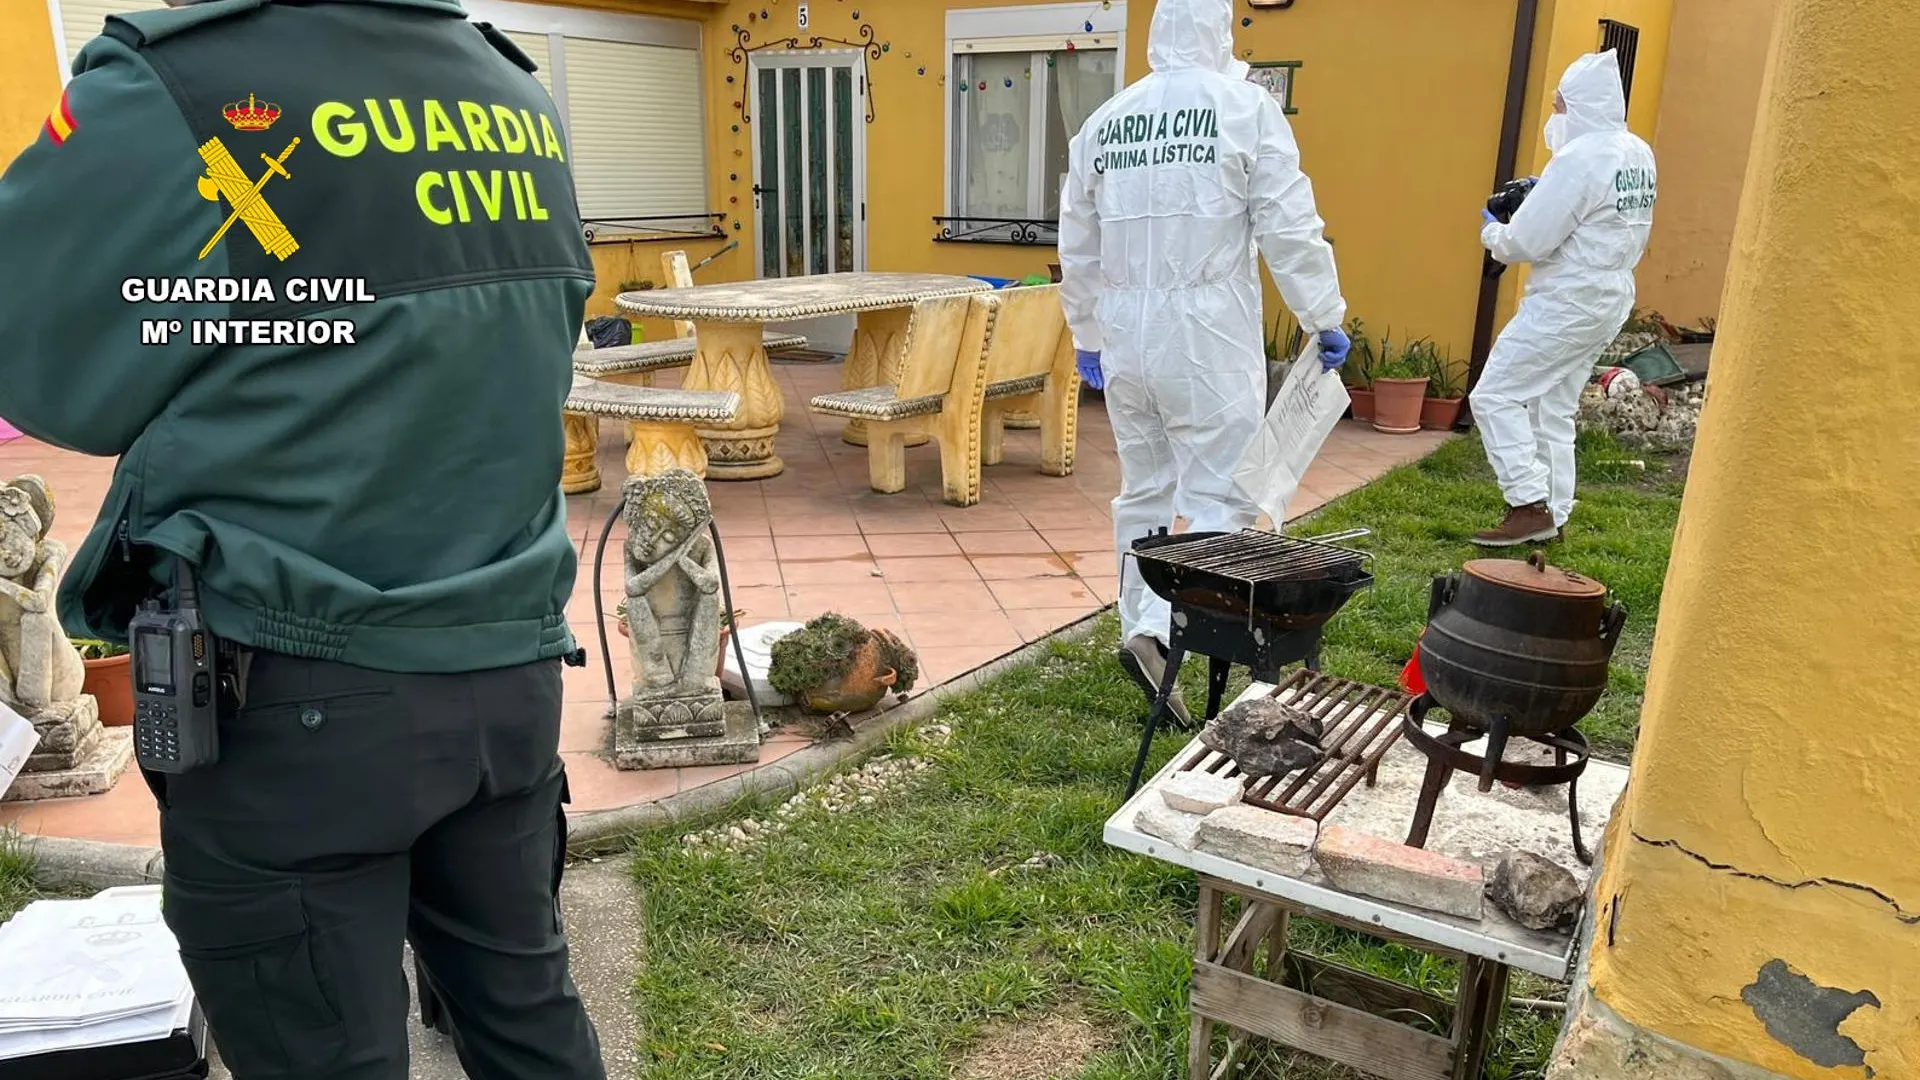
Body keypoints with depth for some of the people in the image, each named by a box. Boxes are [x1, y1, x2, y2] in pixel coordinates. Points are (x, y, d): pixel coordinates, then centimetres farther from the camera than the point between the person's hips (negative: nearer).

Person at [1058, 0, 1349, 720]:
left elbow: (1077, 248, 15)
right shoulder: (1246, 107, -5)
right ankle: (1156, 630, -15)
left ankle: (1141, 628, 23)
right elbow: (1289, 229, -6)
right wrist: (1323, 318, 5)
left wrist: (1086, 335, 26)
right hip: (1207, 336, -5)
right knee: (1221, 497, -1)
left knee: (1144, 493, 16)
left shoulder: (1103, 121, 10)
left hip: (1124, 336, 5)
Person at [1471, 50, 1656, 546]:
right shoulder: (1639, 154, 9)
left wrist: (1491, 231, 1)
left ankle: (1531, 506, -9)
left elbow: (1527, 242, -19)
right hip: (1611, 298, 9)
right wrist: (1542, 194, 10)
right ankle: (1553, 518, 19)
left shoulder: (1579, 158, -19)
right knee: (1554, 409, 15)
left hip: (1566, 302, -9)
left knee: (1495, 395, -5)